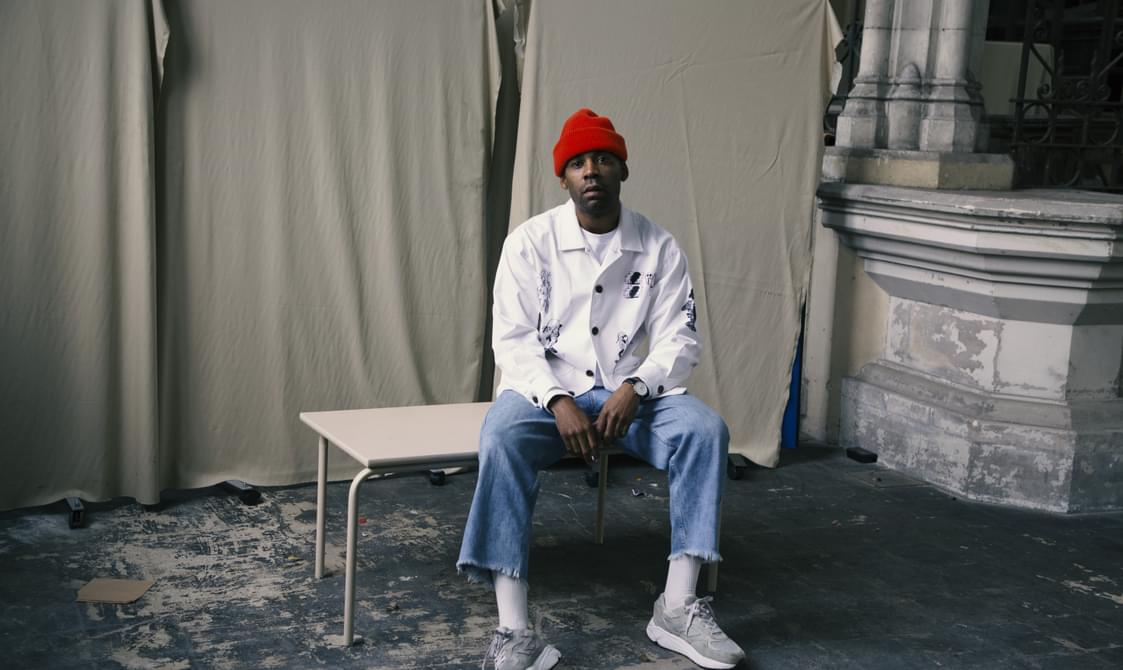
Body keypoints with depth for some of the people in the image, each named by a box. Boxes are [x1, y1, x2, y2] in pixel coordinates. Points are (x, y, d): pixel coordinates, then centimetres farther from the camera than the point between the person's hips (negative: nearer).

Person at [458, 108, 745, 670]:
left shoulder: (658, 247, 1)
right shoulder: (530, 241, -3)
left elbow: (678, 339, -2)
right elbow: (512, 340, -7)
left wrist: (634, 390, -21)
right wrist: (558, 402, -23)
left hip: (630, 393, 2)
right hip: (546, 390, -2)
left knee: (705, 428, -26)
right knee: (501, 436, -34)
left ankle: (678, 607, -20)